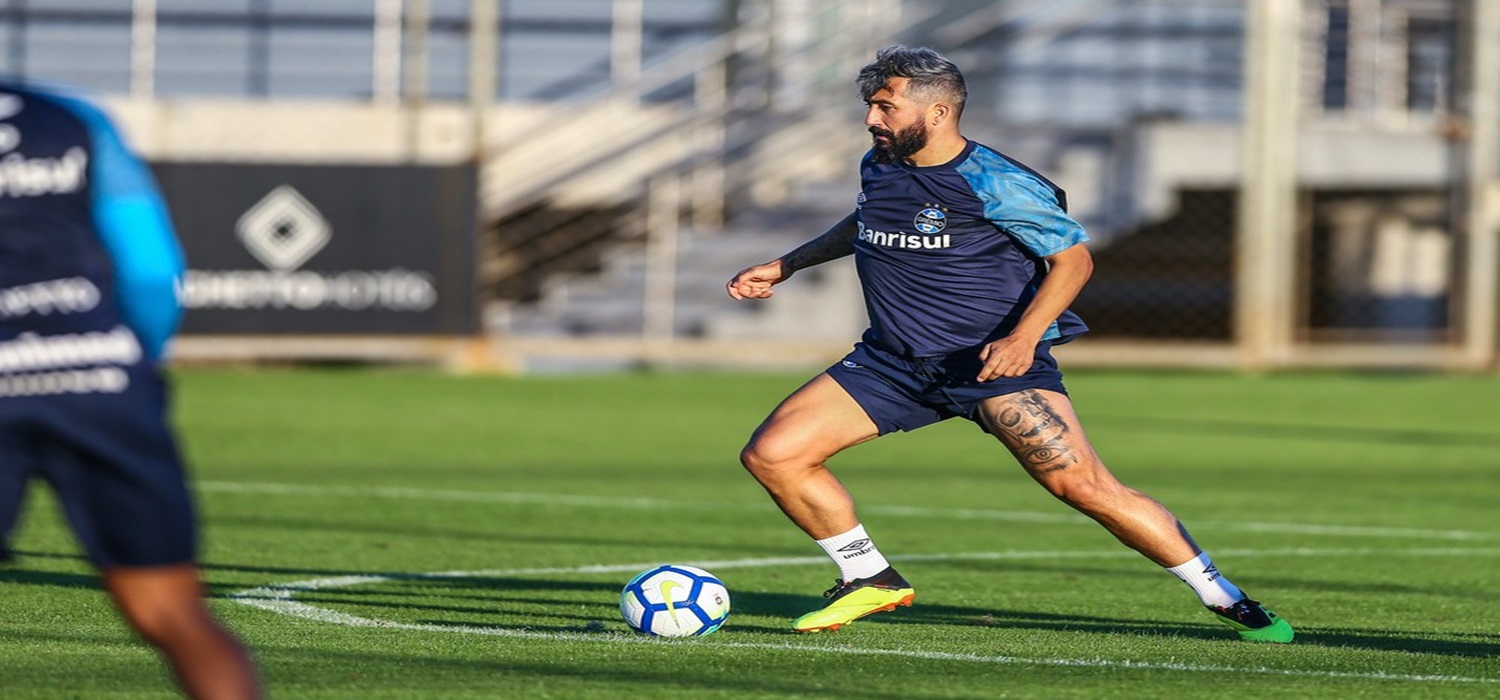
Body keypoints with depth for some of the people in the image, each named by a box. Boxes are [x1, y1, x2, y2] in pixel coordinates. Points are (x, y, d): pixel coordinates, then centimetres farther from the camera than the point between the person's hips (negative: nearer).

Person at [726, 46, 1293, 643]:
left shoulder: (992, 183, -16)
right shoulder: (879, 167, 5)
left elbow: (1073, 258, -12)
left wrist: (1023, 336, -25)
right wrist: (788, 265, 27)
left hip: (995, 361, -6)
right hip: (894, 362, 6)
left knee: (1084, 486, -17)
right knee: (771, 454, -6)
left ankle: (1224, 598, -3)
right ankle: (869, 580, 13)